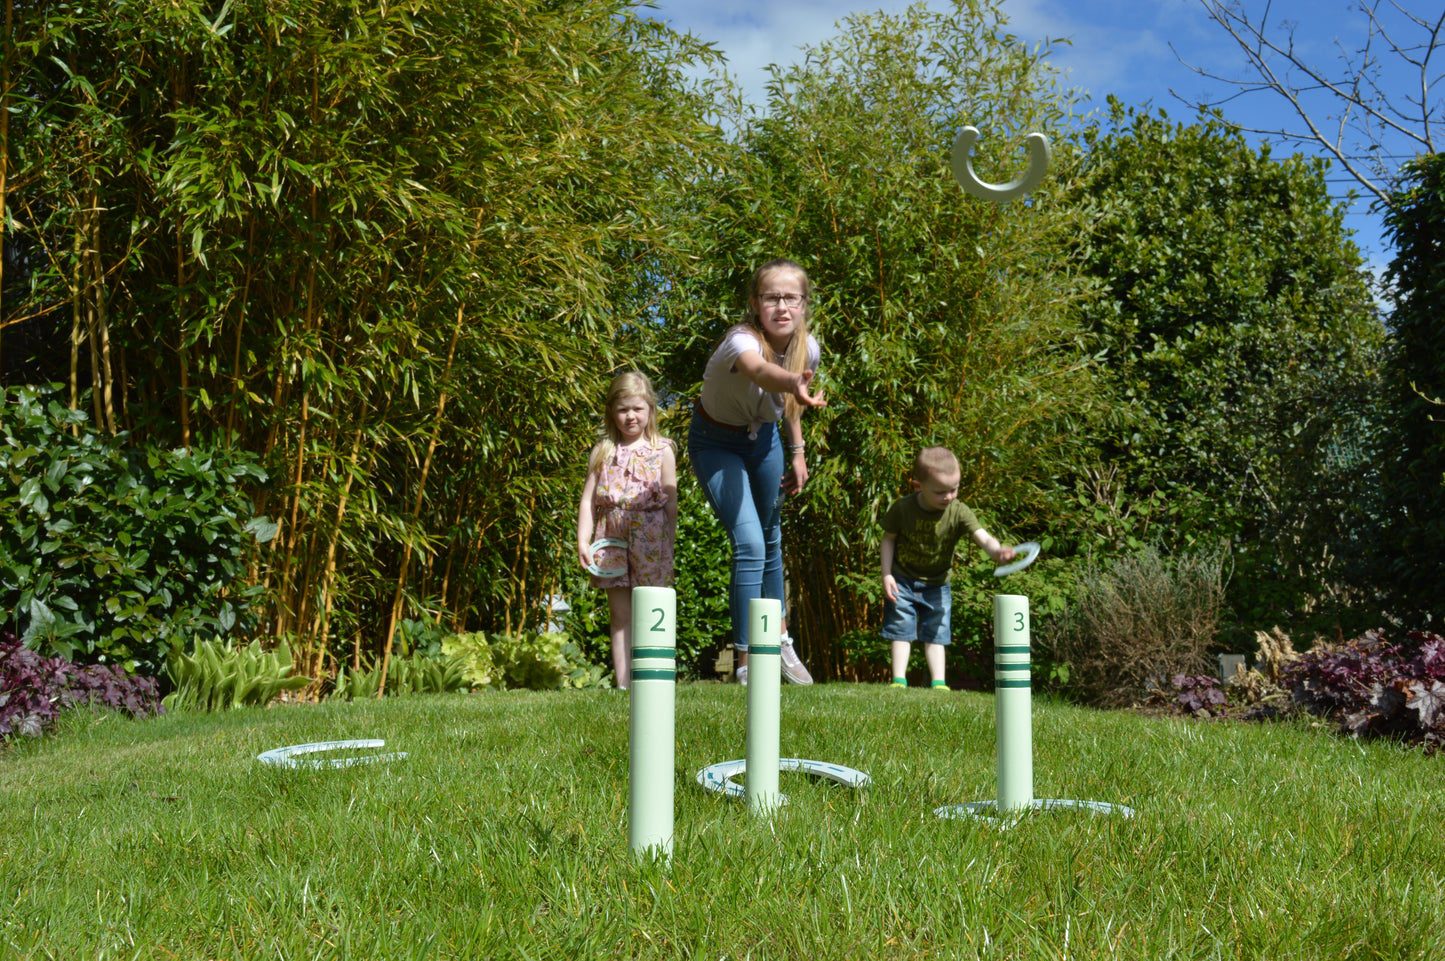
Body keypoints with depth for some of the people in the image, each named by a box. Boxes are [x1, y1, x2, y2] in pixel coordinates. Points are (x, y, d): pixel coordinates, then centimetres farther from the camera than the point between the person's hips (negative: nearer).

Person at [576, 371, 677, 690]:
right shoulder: (603, 451, 8)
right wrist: (582, 540, -4)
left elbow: (671, 501, 4)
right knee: (619, 614, 5)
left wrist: (670, 542, -2)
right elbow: (588, 499, 6)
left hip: (650, 535, -2)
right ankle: (623, 685, 8)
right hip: (611, 537, 2)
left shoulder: (662, 450, 4)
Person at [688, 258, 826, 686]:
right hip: (716, 443, -5)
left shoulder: (808, 347, -17)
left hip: (764, 440, 6)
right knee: (748, 543, -18)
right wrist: (795, 385, -82)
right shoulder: (741, 341, -36)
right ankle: (747, 664, -8)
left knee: (770, 539, 18)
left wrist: (797, 451, 1)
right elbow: (759, 370, -62)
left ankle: (779, 640, 38)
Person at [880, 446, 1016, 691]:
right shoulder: (902, 508, -18)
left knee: (935, 633, 5)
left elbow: (982, 536, -31)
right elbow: (889, 539, -5)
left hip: (937, 585, 1)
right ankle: (899, 680, 7)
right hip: (903, 581, 0)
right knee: (901, 630, 2)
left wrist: (997, 550, -53)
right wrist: (887, 574, -10)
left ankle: (939, 682, 7)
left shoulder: (958, 512, -19)